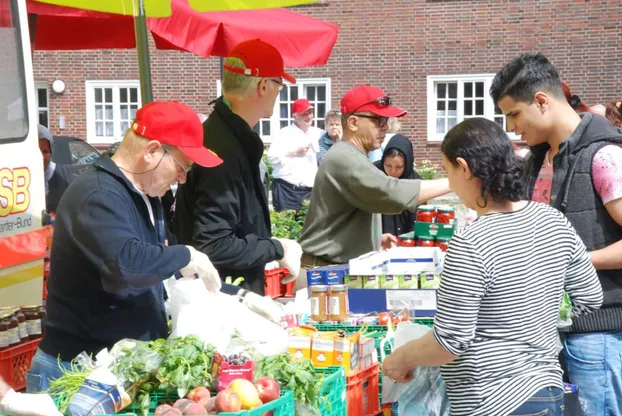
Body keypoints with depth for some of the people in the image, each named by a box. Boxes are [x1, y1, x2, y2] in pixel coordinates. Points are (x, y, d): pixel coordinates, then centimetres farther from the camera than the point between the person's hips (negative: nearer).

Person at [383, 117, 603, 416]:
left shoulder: (469, 245, -23)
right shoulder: (554, 221, -1)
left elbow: (450, 342, -20)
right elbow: (591, 299, 9)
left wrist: (402, 357, -3)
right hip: (548, 392, 8)